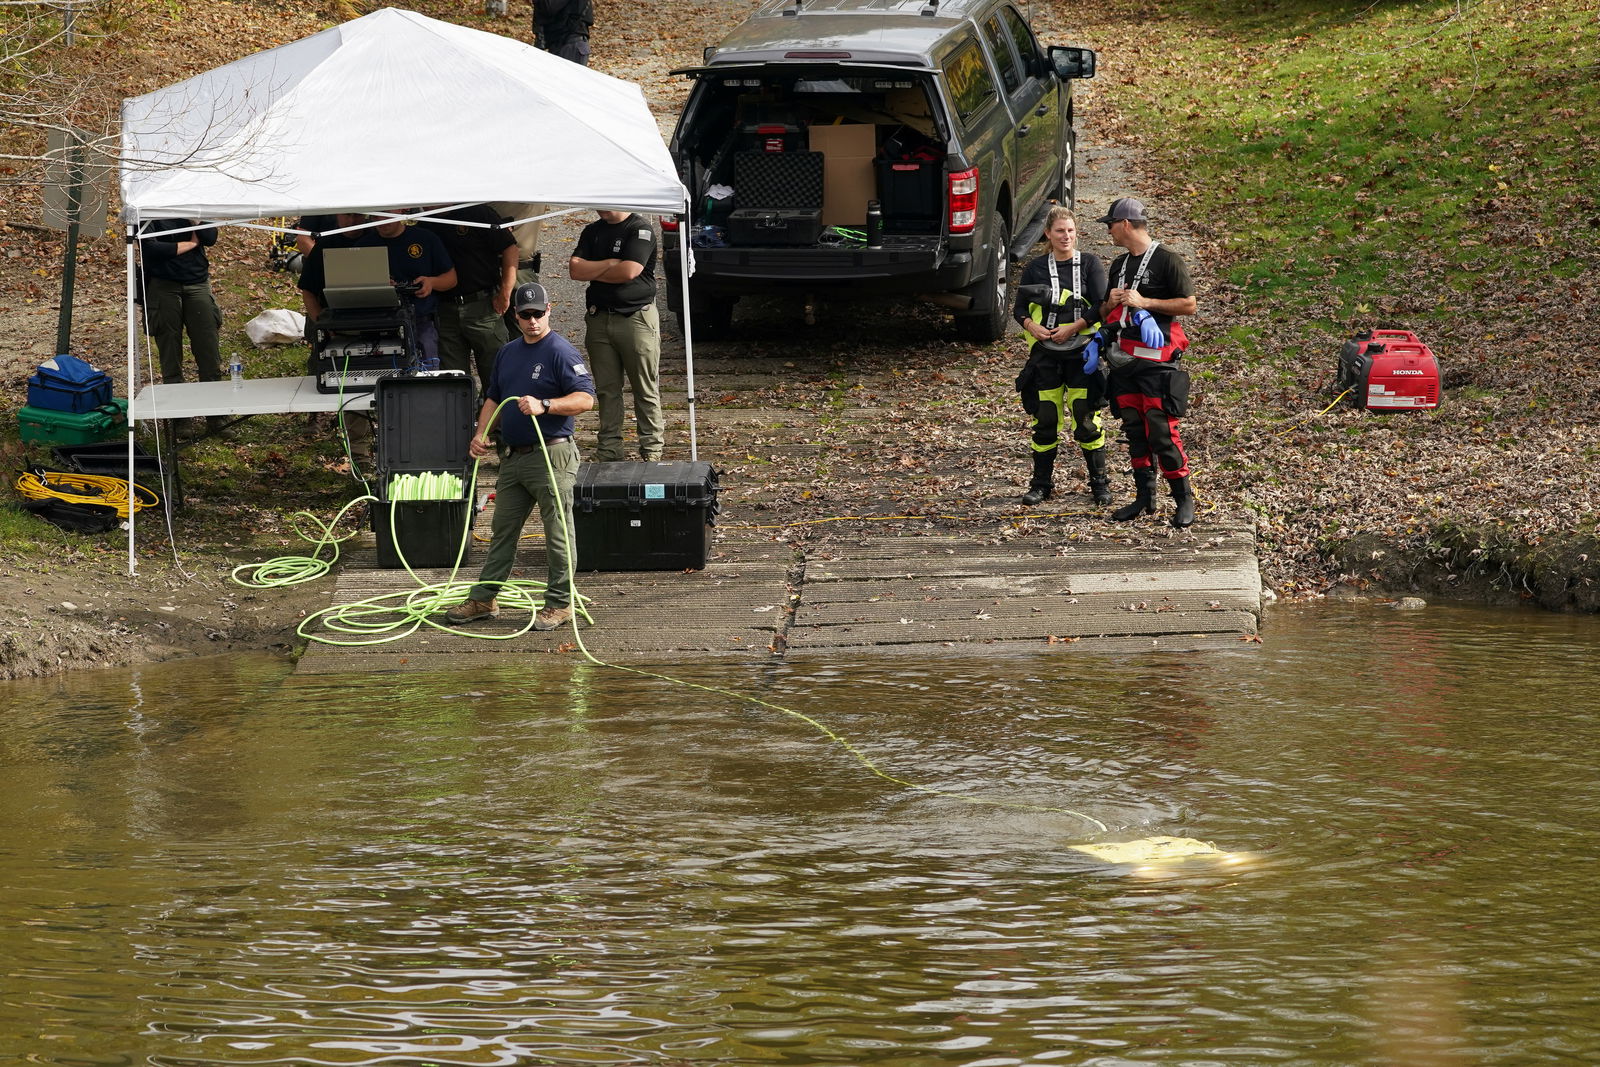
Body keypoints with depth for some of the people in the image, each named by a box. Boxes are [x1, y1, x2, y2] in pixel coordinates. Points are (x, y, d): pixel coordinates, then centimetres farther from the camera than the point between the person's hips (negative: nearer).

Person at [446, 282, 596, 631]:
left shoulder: (561, 352, -10)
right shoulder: (508, 352, 15)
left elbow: (585, 398, -17)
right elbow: (493, 397, 24)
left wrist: (543, 406, -29)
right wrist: (481, 433, 8)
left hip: (551, 455, -8)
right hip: (513, 455, 8)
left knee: (558, 533, -1)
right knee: (502, 531, 13)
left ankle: (559, 603, 6)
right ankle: (483, 599, 19)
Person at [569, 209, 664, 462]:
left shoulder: (641, 229, -5)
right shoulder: (592, 231, 14)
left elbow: (629, 271, -16)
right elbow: (575, 269, 2)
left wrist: (592, 271, -2)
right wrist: (610, 264, -10)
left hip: (637, 316, -5)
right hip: (599, 316, 5)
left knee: (646, 390, -1)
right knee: (607, 389, 5)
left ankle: (652, 450, 4)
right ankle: (608, 451, 8)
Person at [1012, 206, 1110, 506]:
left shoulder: (1090, 264, 2)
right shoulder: (1035, 269, 8)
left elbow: (1101, 306, -5)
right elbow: (1019, 308, 8)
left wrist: (1072, 328, -15)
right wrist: (1031, 325, -13)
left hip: (1081, 351, -2)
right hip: (1045, 354, 2)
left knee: (1087, 419, -3)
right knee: (1045, 420, 4)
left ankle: (1099, 483, 8)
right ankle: (1041, 484, 15)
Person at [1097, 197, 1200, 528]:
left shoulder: (1167, 260, -6)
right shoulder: (1119, 265, 19)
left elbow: (1189, 304, -10)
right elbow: (1105, 312, 26)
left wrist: (1144, 302, -15)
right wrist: (1111, 303, 2)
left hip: (1156, 359, -8)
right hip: (1123, 359, 8)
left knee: (1161, 430, -11)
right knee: (1134, 429, 9)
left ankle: (1184, 500, -6)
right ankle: (1145, 497, 15)